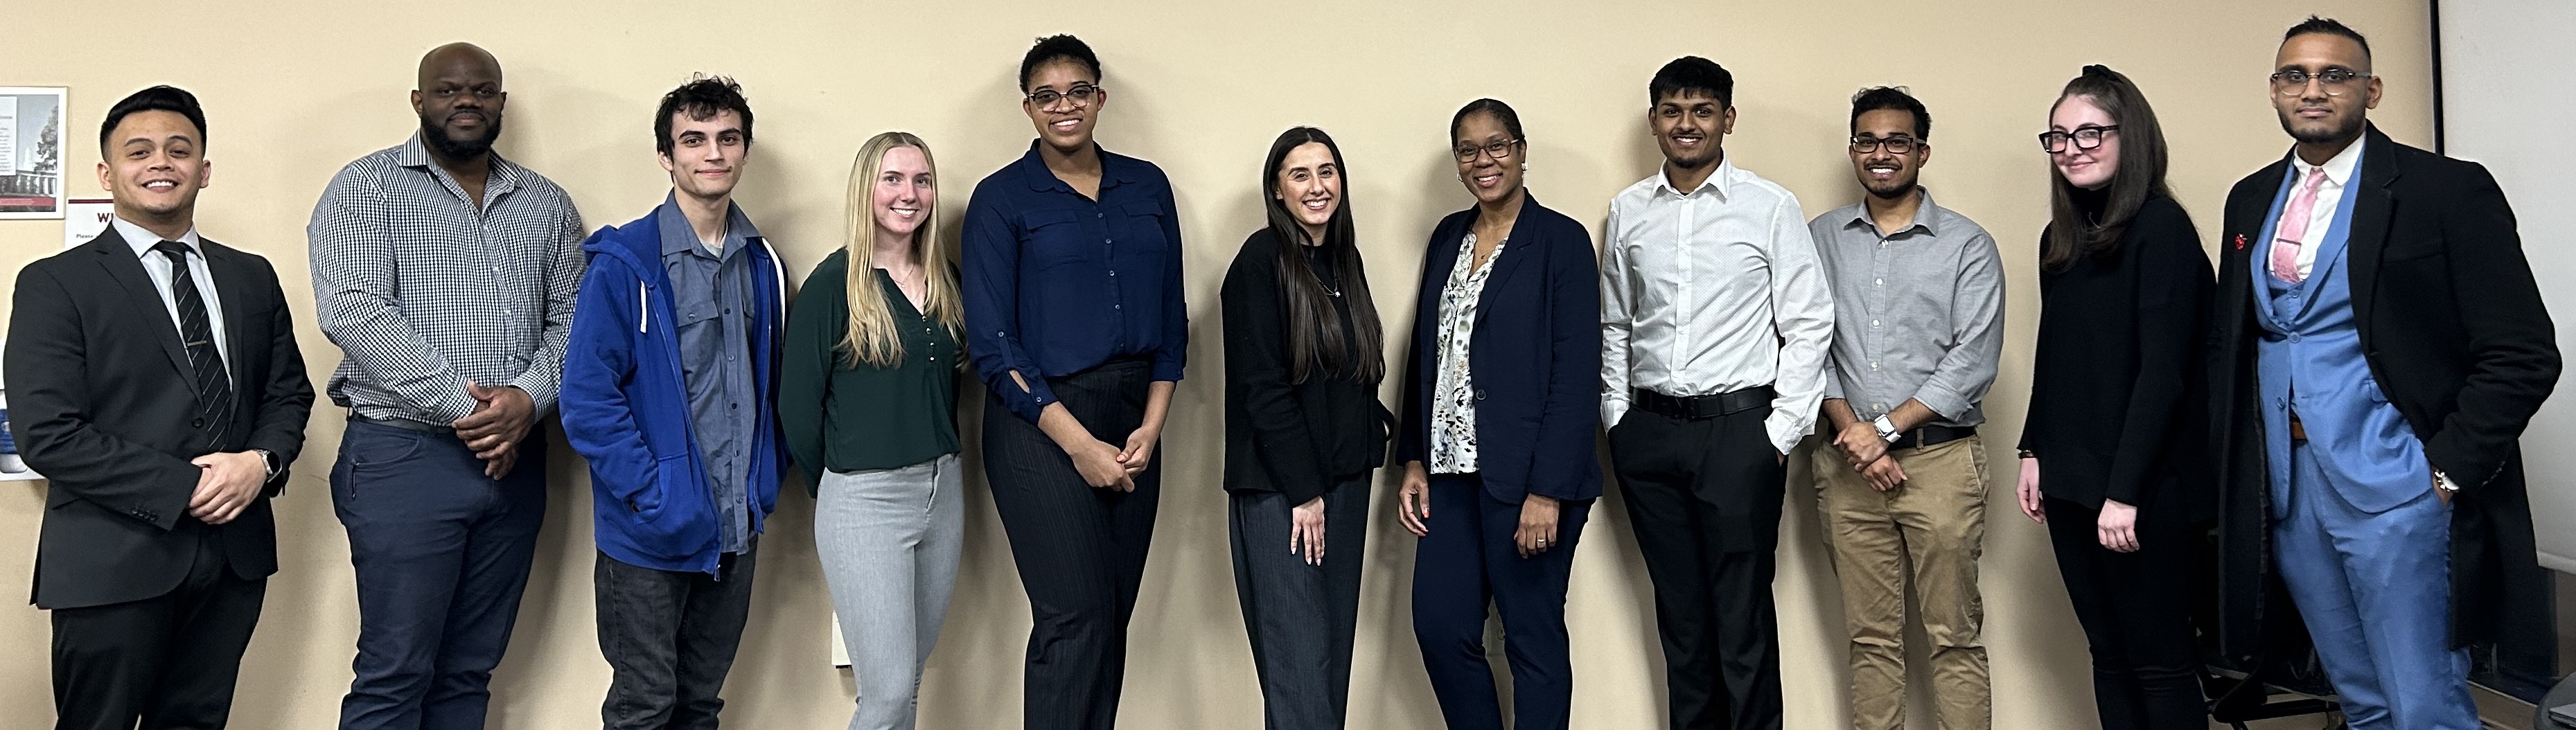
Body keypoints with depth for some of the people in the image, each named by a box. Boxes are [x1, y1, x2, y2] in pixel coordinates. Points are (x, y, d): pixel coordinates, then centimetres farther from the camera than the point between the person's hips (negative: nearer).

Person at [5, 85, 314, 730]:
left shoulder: (252, 277, 12)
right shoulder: (55, 284, -3)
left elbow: (289, 391, 14)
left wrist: (262, 461, -7)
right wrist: (184, 489, -16)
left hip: (235, 550, 4)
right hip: (114, 558, -4)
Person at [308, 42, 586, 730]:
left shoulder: (548, 204, 13)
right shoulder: (367, 187, 0)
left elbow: (571, 317, 7)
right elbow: (351, 311, -13)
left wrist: (528, 398, -13)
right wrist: (464, 404, -17)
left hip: (515, 461, 4)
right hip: (404, 458, -4)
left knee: (469, 675, 11)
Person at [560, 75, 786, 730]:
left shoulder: (762, 263, 7)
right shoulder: (623, 264, -12)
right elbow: (587, 397, -15)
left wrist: (767, 483, 4)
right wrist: (652, 497, -19)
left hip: (738, 529, 5)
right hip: (652, 533, -5)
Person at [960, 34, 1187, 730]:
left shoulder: (1148, 186, 10)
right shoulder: (1001, 198, -2)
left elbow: (1172, 315, 10)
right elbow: (992, 343, -7)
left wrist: (1152, 426, -3)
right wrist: (1080, 445, -12)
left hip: (1134, 419, 4)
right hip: (1040, 420, -4)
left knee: (1114, 617, 6)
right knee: (1076, 615, -10)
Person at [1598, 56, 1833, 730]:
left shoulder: (1771, 207, -2)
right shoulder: (1628, 211, 9)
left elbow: (1808, 327, -3)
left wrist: (1781, 432, -7)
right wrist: (1617, 416, 7)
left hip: (1738, 428, -4)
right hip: (1647, 431, 4)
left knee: (1742, 612, -1)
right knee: (1678, 606, 13)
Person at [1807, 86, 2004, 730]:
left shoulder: (1967, 245, 1)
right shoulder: (1821, 239, 10)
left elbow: (1974, 361, -7)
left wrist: (1886, 428, -12)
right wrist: (1852, 431, -8)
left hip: (1941, 459, -2)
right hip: (1849, 462, 3)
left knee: (1954, 635, 1)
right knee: (1870, 635, 8)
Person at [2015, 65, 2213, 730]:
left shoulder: (2161, 229, -11)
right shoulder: (2061, 238, 11)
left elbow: (2163, 369, -16)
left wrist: (2124, 490, -19)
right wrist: (2034, 452, 7)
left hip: (2143, 486, -7)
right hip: (2070, 481, 7)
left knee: (2159, 661, 2)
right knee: (2109, 654, 13)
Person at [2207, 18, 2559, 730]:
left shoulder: (2449, 190, -6)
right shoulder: (2250, 200, 11)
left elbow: (2523, 354, -8)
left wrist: (2448, 470, -13)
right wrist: (2230, 473, 8)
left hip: (2394, 486, -5)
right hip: (2285, 488, 5)